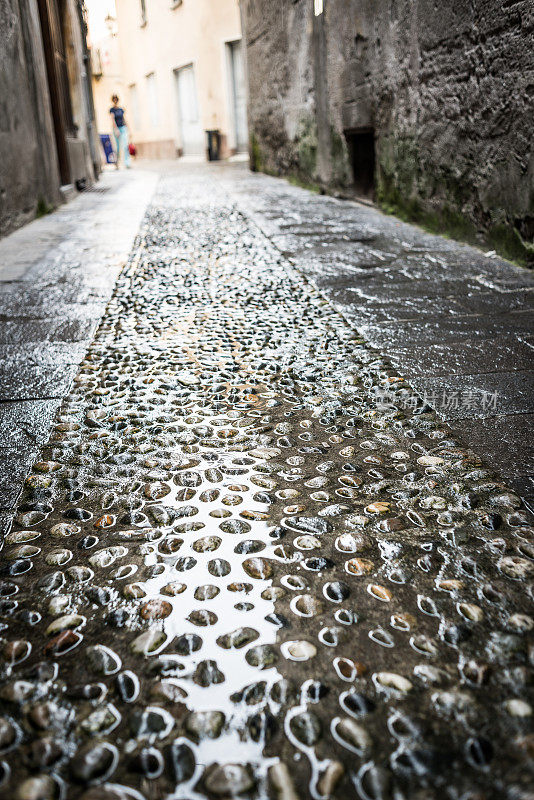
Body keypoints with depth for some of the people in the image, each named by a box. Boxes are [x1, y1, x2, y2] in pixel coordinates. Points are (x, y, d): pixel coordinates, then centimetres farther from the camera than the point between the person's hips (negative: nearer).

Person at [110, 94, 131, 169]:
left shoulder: (121, 109, 10)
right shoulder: (112, 110, -4)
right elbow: (112, 120, -16)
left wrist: (127, 128, 16)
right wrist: (116, 129, -29)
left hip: (123, 128, 3)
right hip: (116, 129, -3)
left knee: (125, 145, -12)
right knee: (118, 147, 2)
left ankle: (127, 163, -18)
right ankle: (116, 163, 17)